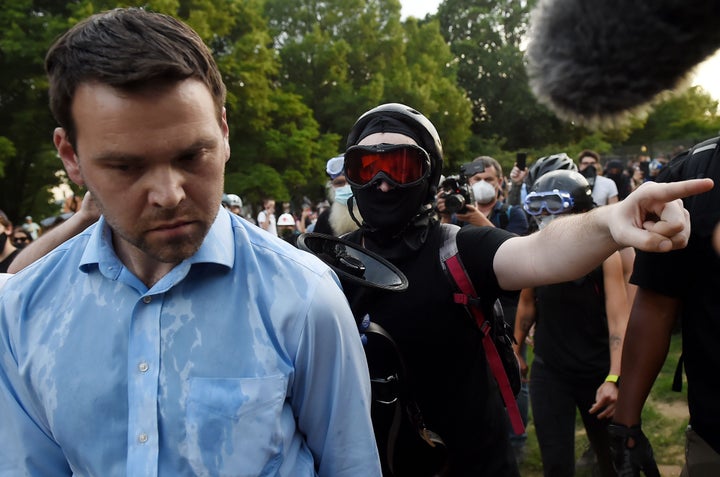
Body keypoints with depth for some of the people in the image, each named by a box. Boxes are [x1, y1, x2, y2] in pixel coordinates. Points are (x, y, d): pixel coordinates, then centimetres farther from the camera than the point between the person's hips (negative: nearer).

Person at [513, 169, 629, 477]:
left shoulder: (604, 253, -14)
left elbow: (618, 318, -18)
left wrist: (614, 378, -27)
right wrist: (516, 350, 17)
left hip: (598, 372, -1)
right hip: (548, 372, 2)